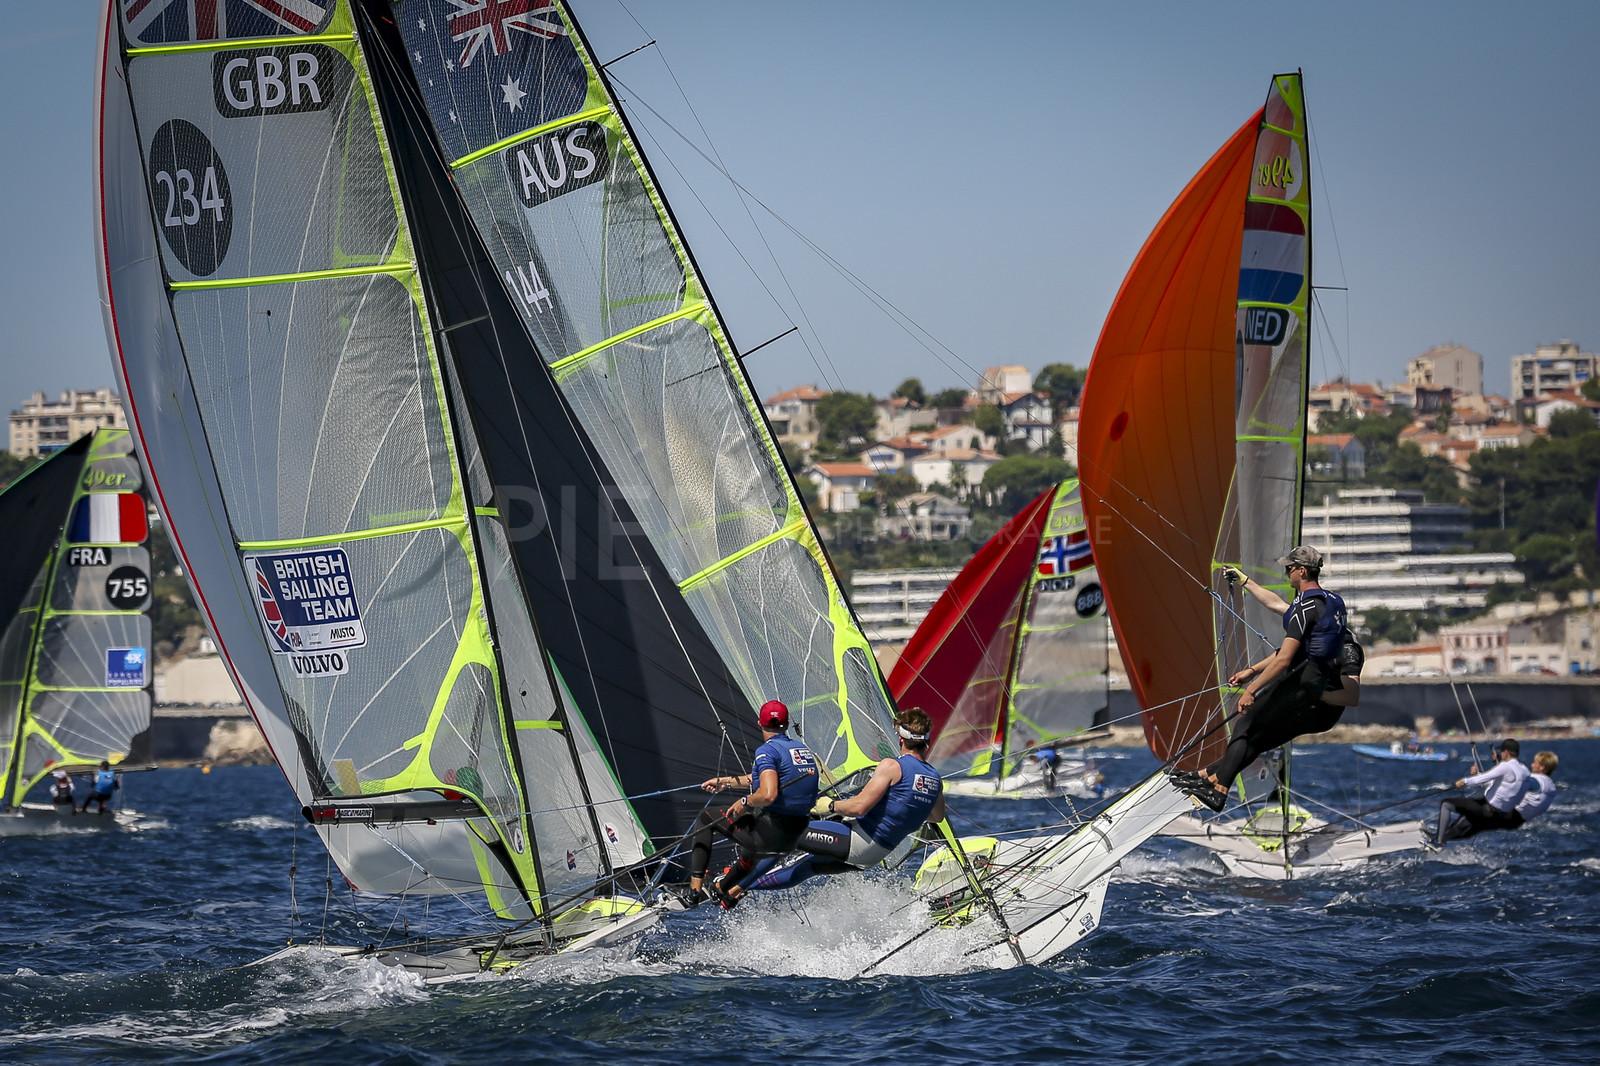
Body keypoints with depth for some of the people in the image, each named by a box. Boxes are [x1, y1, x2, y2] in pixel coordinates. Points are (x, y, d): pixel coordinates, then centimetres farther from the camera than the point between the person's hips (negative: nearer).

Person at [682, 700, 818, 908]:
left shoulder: (767, 751, -14)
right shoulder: (803, 749, 12)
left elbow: (768, 794, -29)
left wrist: (745, 802, -8)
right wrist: (725, 782, 35)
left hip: (769, 834, -8)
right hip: (795, 839, 8)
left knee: (706, 818, 14)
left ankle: (695, 890, 9)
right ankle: (721, 889, 62)